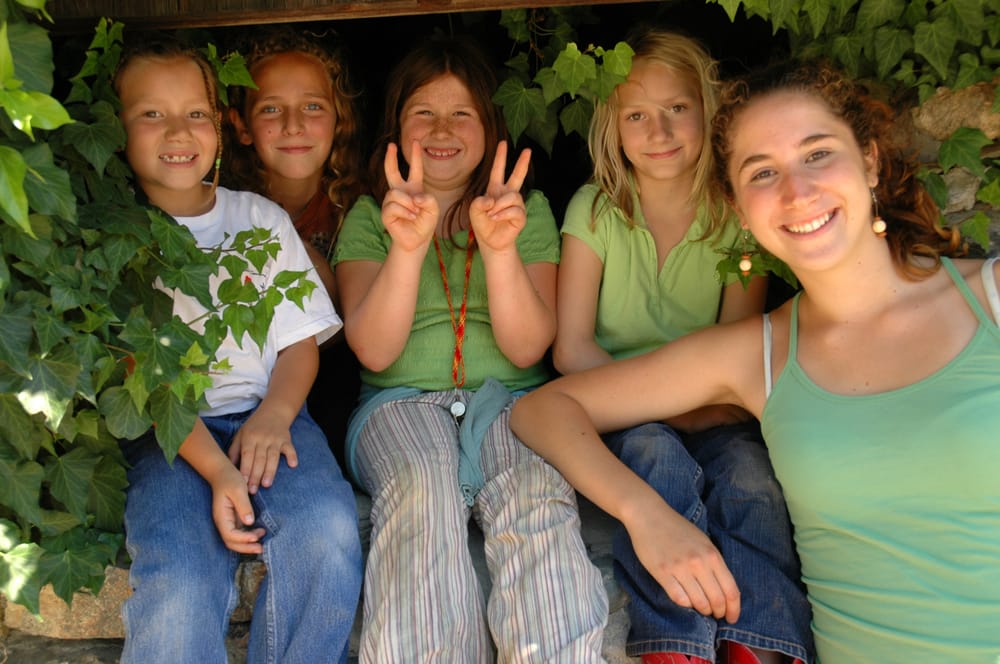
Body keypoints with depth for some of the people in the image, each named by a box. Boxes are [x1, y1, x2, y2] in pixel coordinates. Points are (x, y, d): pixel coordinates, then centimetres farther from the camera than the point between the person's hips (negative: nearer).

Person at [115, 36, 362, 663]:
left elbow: (300, 340, 10)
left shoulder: (261, 219, 13)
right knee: (178, 589, -29)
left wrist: (274, 413, -12)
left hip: (264, 412, 2)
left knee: (328, 529, -29)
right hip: (165, 435, -1)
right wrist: (214, 469, -18)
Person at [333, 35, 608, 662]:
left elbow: (526, 349, 0)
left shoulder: (530, 209, 12)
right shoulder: (369, 217, 12)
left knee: (536, 493, -34)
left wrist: (500, 250, -17)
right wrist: (407, 247, -18)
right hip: (401, 401, 0)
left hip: (508, 398, 1)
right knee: (425, 487, -35)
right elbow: (374, 351, -3)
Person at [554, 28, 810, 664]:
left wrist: (710, 406, -21)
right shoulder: (595, 209, -1)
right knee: (658, 456, -33)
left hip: (710, 414, 1)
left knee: (753, 479, -30)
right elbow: (572, 348, -6)